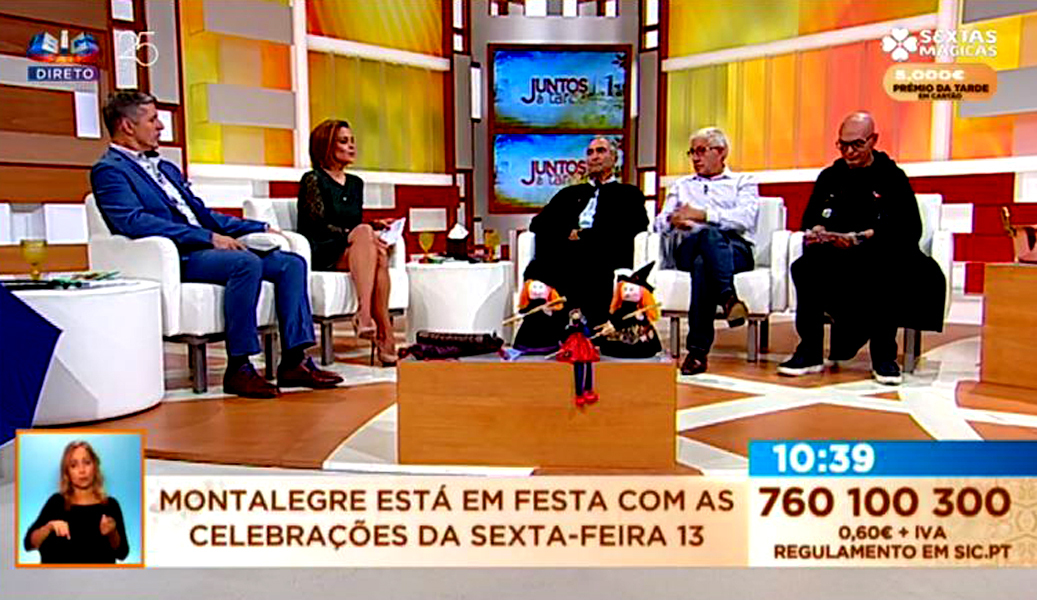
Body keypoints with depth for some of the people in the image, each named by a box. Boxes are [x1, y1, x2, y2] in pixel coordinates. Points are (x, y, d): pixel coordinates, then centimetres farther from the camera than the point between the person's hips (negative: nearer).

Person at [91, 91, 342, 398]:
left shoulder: (167, 168, 29)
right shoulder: (109, 170, 0)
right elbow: (134, 222, -16)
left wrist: (261, 228, 16)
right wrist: (209, 237, -23)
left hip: (204, 247, 9)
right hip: (171, 258, -8)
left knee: (292, 263, -9)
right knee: (247, 263, -34)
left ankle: (293, 362, -14)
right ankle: (238, 368, -26)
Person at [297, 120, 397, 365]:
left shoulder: (356, 183, 21)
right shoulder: (313, 179, 0)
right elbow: (319, 226, -11)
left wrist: (374, 226, 0)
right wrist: (361, 234, -21)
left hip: (352, 253, 5)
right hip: (320, 253, -5)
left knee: (379, 255, -30)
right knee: (363, 232, -33)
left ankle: (385, 337, -35)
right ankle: (364, 313, -45)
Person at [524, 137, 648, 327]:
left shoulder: (628, 194, 22)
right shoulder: (570, 193, 32)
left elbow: (634, 226, 1)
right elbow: (538, 224, 21)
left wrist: (584, 235, -4)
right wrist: (568, 233, 0)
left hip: (603, 256, -2)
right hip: (563, 255, 3)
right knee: (536, 272, -30)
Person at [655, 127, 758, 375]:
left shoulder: (743, 182, 23)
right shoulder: (681, 186, 34)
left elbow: (745, 218, 0)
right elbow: (660, 223, 17)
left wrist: (702, 215, -11)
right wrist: (673, 220, -9)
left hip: (735, 249, -1)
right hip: (688, 249, 1)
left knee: (703, 263, -39)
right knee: (709, 234, -37)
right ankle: (727, 296, -54)